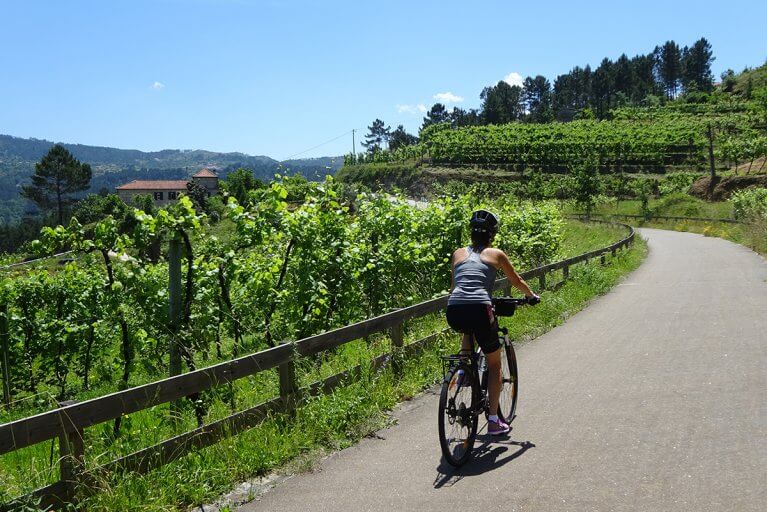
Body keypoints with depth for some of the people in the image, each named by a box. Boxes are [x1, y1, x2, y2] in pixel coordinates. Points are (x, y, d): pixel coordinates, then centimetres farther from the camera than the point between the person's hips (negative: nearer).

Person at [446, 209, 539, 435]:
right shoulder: (496, 254, 14)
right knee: (494, 364, 16)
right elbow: (517, 281, 27)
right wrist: (532, 296, 46)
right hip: (479, 310, -3)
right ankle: (493, 420, 14)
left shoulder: (459, 253, 20)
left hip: (454, 313, 3)